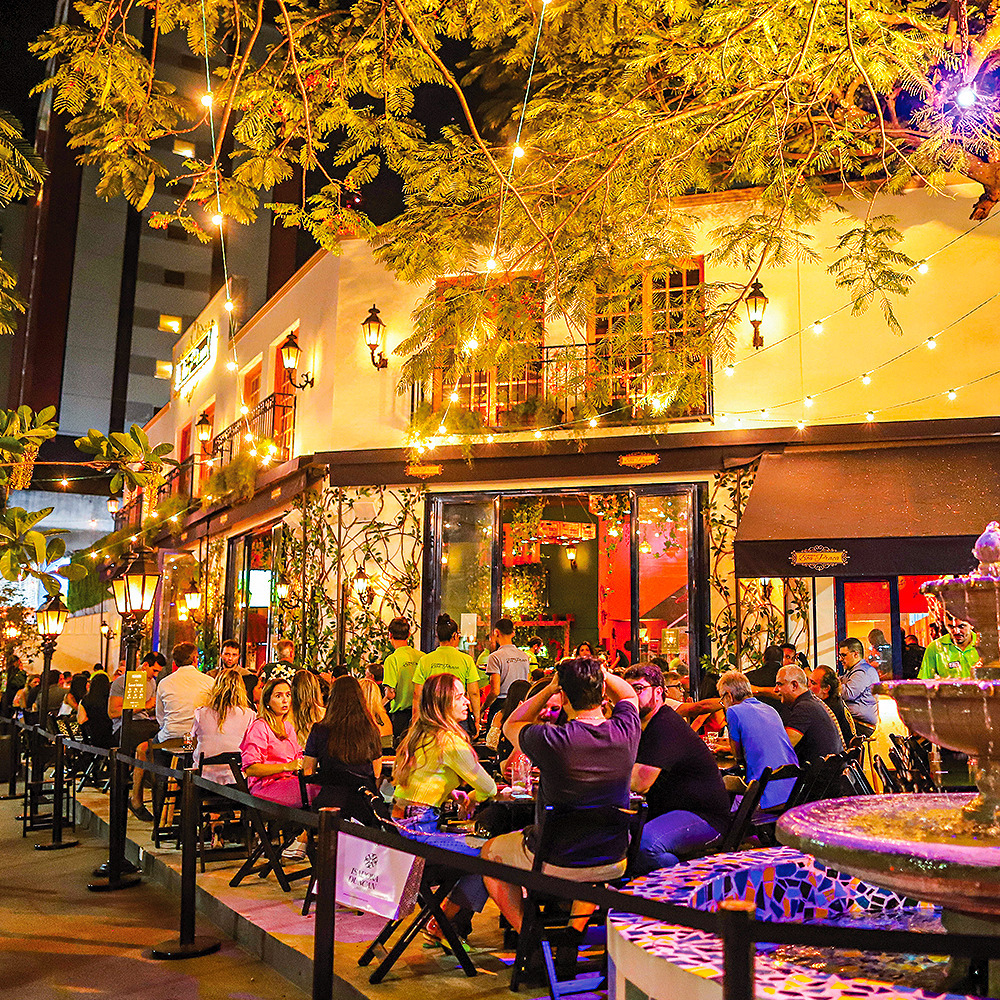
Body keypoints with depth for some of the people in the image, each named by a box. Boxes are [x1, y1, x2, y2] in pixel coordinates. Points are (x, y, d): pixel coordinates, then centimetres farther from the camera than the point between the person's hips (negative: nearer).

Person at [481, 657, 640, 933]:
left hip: (556, 864, -4)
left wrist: (549, 688, -9)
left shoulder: (550, 740, -26)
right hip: (613, 863, 4)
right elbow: (628, 694, 12)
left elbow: (510, 725, -1)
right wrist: (598, 672, -2)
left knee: (489, 851, 24)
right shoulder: (625, 731, -14)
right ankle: (578, 927, 32)